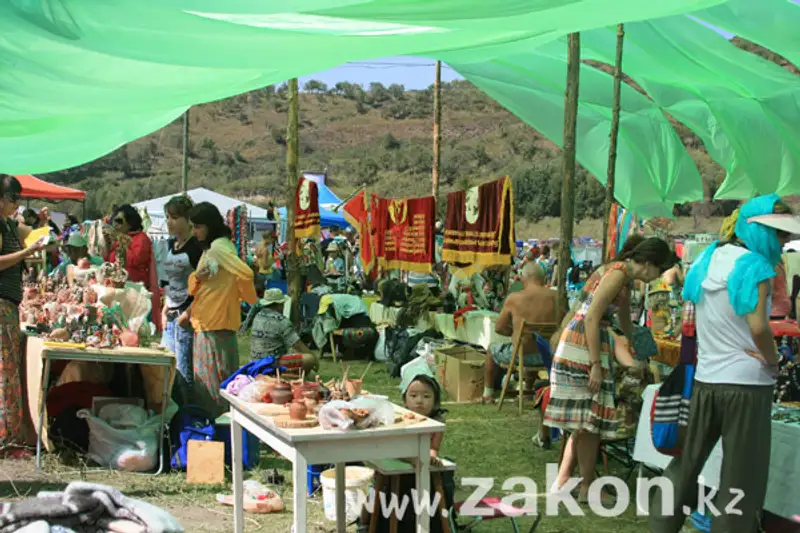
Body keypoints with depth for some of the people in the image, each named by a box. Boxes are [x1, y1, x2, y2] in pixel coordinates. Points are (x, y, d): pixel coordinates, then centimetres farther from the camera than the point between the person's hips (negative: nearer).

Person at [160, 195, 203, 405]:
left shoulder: (196, 247, -12)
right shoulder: (171, 244, 14)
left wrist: (189, 313, -18)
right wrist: (166, 307, 15)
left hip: (187, 317, -9)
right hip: (171, 316, 9)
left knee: (184, 372, -5)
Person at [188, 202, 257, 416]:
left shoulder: (218, 247, -15)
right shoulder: (210, 247, 16)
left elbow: (245, 274, -28)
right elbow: (201, 288, 18)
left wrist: (249, 298, -11)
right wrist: (196, 277, -4)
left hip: (215, 324, -10)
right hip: (207, 322, 10)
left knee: (213, 377, -3)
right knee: (208, 376, 14)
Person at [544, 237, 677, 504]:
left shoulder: (625, 277, 17)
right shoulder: (618, 273, -13)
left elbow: (624, 321, 32)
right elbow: (592, 318, -21)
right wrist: (596, 365, -22)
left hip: (592, 346, 10)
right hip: (582, 349, -10)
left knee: (583, 421, 13)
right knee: (590, 420, -2)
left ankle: (563, 479, 19)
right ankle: (587, 487, 7)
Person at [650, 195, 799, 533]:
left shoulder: (707, 259, 7)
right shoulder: (753, 265, -15)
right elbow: (758, 327, -23)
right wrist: (773, 362, -8)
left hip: (705, 378, 7)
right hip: (747, 383, -6)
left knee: (687, 461, 18)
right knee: (741, 477, 6)